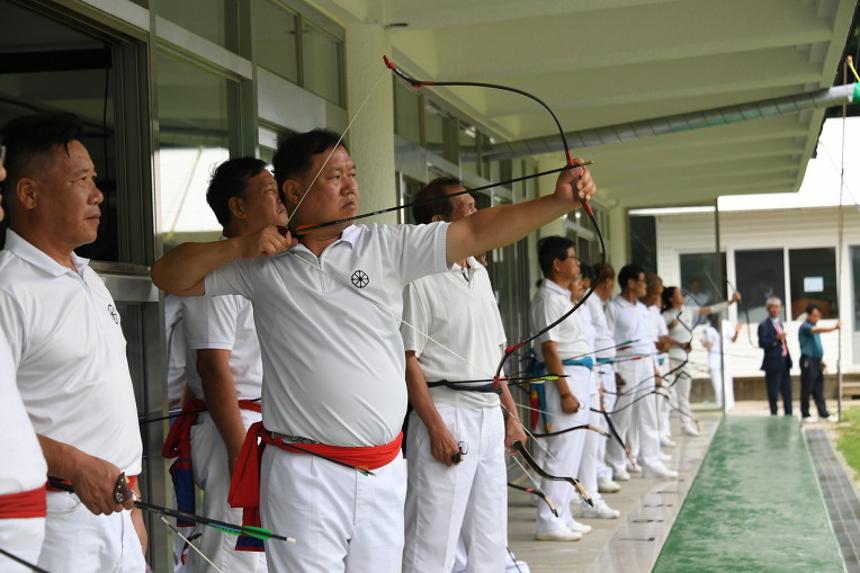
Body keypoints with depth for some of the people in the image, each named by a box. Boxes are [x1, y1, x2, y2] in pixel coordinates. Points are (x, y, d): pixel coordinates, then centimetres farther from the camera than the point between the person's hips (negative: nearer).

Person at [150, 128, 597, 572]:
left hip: (384, 471, 3)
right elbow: (168, 276, 5)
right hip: (304, 475, -2)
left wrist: (559, 201, -15)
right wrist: (240, 247, -9)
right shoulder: (262, 264, 1)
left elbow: (476, 232, -5)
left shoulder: (388, 247, 2)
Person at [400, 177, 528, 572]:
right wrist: (436, 428, -18)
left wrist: (510, 412, 15)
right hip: (447, 412, -8)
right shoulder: (420, 278, -10)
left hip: (490, 414, 8)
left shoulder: (480, 273, 14)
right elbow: (408, 360, -13)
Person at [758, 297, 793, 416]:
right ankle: (774, 416, 5)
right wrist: (776, 338, -25)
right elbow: (762, 343, -17)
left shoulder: (779, 323, 16)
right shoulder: (764, 325, -9)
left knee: (787, 392, 10)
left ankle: (788, 415, 16)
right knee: (773, 394, -2)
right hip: (773, 363, -8)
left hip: (784, 362, 8)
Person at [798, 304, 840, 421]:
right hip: (808, 361, -8)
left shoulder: (814, 327, 18)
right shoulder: (805, 327, -10)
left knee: (819, 390, 9)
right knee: (807, 389, -2)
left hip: (816, 361, 8)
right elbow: (818, 330, -29)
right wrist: (834, 328, -36)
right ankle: (805, 415, 3)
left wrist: (821, 360, 18)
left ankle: (823, 413, 10)